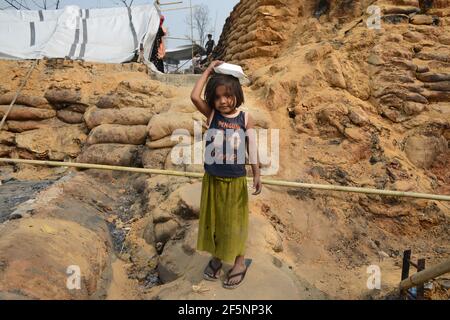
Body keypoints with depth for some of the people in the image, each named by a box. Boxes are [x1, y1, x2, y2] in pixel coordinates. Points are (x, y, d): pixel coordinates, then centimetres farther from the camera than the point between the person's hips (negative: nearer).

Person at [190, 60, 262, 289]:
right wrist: (209, 70, -13)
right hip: (212, 180, 2)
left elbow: (251, 147, -2)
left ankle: (239, 262, 31)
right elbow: (194, 96, -21)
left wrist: (257, 174, -4)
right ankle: (216, 257, 38)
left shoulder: (245, 118, -7)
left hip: (235, 180, -1)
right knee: (213, 219, 16)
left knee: (234, 221, 12)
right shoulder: (211, 114, -6)